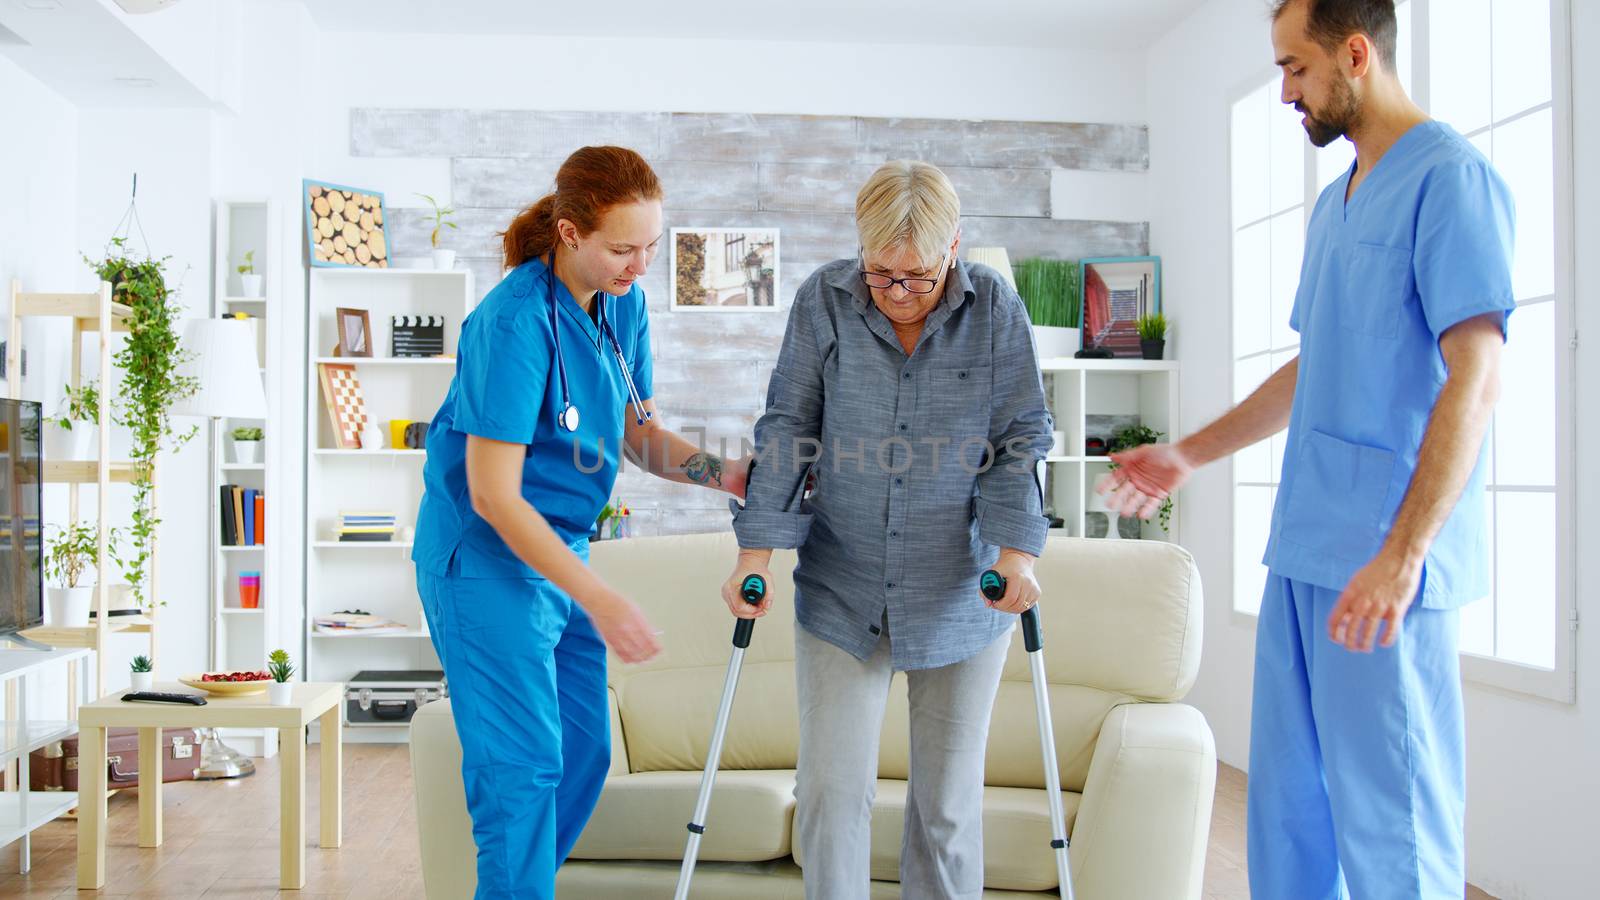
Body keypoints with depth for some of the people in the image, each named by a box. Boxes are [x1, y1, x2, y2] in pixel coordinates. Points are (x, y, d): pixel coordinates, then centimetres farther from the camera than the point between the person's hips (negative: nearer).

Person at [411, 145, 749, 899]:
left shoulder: (622, 305, 1)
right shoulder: (515, 323, -24)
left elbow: (639, 432, 11)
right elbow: (492, 496, -24)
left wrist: (723, 475, -8)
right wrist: (598, 599, -27)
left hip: (562, 552, 8)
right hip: (487, 560, -8)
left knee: (583, 756, 13)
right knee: (524, 767, -6)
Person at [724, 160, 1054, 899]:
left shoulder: (996, 309, -4)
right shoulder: (824, 301, -4)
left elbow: (1019, 442, -2)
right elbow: (785, 432, -2)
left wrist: (1016, 551, -16)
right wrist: (756, 550, -10)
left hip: (959, 599, 0)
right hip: (841, 596, 0)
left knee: (948, 800, 9)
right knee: (831, 789, 1)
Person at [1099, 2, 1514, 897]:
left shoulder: (1451, 177, -10)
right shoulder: (1336, 203, 19)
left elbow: (1476, 376, -18)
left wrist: (1402, 553, -24)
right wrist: (1188, 454, 25)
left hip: (1384, 562, -9)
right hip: (1303, 551, 9)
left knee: (1388, 821, -3)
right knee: (1286, 799, 14)